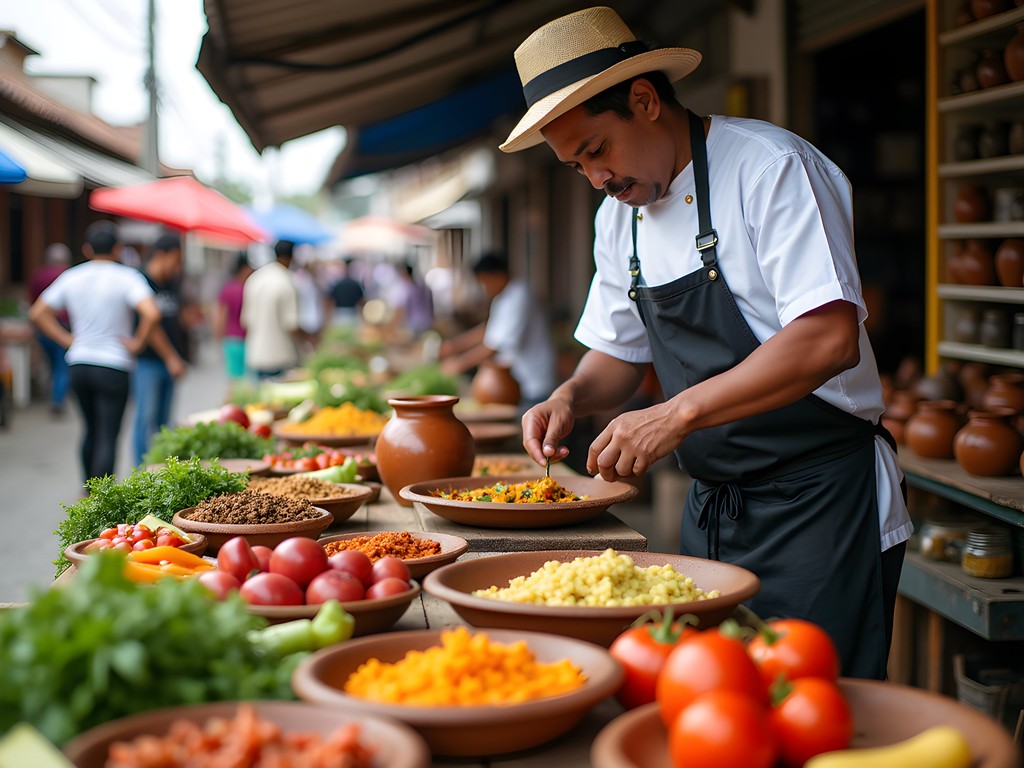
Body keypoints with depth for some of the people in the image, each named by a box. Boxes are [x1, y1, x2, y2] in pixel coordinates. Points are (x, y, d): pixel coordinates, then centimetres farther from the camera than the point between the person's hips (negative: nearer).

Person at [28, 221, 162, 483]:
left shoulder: (71, 277, 6)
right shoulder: (127, 277, -10)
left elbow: (37, 314, 8)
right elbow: (152, 313, -25)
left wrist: (67, 339, 9)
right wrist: (137, 342, -11)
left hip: (78, 364, 5)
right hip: (113, 367, -5)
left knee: (92, 431, 20)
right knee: (107, 436, -4)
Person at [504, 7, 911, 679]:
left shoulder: (768, 166, -14)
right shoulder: (620, 218, 10)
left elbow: (829, 339, -24)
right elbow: (621, 351, 21)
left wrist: (678, 414, -27)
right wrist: (571, 397, -1)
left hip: (821, 503, -7)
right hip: (713, 507, 7)